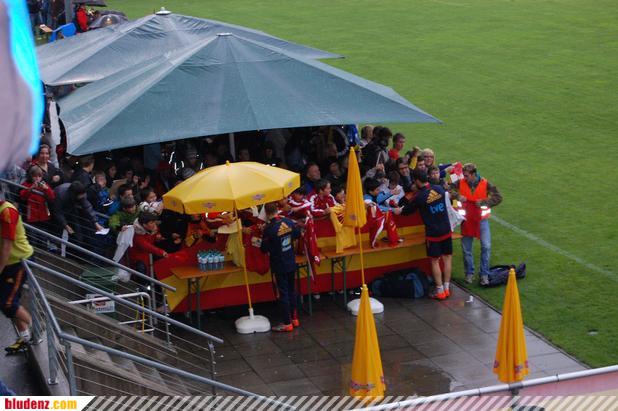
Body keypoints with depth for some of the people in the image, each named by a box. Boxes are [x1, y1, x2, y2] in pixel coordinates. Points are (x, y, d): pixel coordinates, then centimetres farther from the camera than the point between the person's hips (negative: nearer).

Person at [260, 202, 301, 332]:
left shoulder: (269, 229, -22)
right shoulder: (288, 222, -6)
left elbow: (264, 249, -15)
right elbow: (297, 234, 12)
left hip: (279, 265, -6)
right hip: (291, 263, 6)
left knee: (283, 293, 1)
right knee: (291, 290, 18)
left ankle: (287, 323, 6)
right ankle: (294, 318, 27)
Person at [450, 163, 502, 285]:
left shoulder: (485, 184, -10)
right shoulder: (460, 183, -5)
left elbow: (498, 197, -11)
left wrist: (484, 202, -21)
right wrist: (457, 196, -21)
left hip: (481, 219, -2)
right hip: (467, 220, 2)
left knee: (486, 246, -8)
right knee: (466, 249, 9)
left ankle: (484, 274, 4)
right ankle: (469, 273, 25)